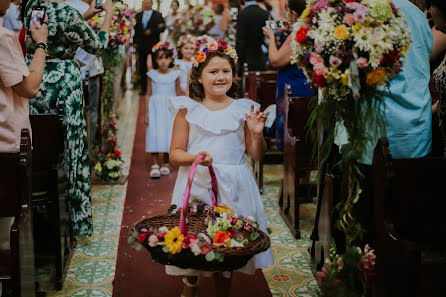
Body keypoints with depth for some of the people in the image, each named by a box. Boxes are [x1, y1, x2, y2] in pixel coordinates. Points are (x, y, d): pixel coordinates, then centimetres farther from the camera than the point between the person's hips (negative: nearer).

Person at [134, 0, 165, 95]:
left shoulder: (158, 15, 3)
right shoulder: (138, 15, 14)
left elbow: (162, 28, -5)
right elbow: (135, 29, 15)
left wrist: (151, 31, -15)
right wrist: (135, 42, 6)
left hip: (153, 46, -3)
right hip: (142, 46, 3)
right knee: (142, 68, 3)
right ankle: (144, 88, 10)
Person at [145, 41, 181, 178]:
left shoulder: (174, 75, 2)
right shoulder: (152, 75, 2)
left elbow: (178, 95, 8)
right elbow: (148, 94, 6)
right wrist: (146, 113, 2)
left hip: (170, 107, 0)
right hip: (155, 107, 0)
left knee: (169, 134, -1)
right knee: (154, 134, -6)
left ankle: (166, 164, 13)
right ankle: (155, 165, 0)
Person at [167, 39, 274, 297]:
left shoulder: (243, 109, 5)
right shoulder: (188, 109, 2)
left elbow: (257, 155, 8)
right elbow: (175, 153, 0)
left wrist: (256, 134, -10)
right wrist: (195, 158, -19)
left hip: (233, 187, 1)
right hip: (196, 185, -1)